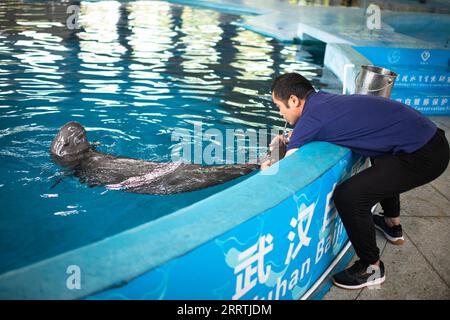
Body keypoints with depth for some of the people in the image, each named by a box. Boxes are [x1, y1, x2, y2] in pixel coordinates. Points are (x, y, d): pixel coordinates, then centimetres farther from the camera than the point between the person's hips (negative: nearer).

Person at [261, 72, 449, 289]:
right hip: (431, 136, 10)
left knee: (347, 196, -15)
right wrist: (290, 139, 18)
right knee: (381, 161, 37)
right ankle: (392, 224, 51)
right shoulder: (323, 99, 8)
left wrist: (267, 168, 12)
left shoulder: (311, 118, -16)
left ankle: (371, 268, 5)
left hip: (422, 155, -10)